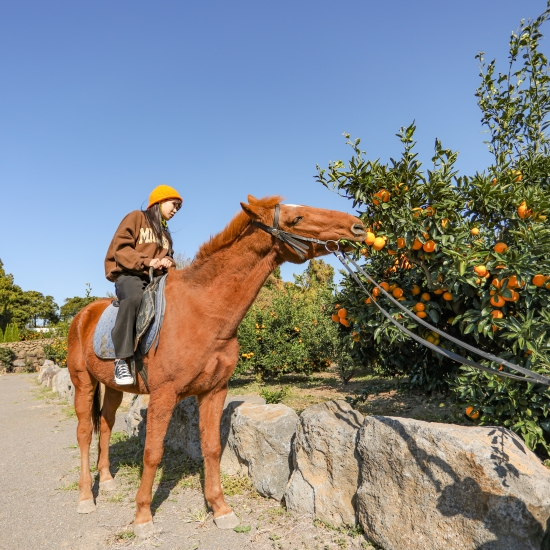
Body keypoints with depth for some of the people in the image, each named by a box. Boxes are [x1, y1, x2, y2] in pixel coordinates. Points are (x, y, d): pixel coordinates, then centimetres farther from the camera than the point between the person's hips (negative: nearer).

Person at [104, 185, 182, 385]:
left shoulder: (165, 233, 27)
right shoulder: (136, 218, 6)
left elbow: (168, 258, 23)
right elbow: (120, 248, -6)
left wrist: (167, 263, -3)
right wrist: (146, 261, -20)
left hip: (155, 279, 7)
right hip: (129, 275, -7)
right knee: (134, 297, -41)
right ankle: (121, 360, -39)